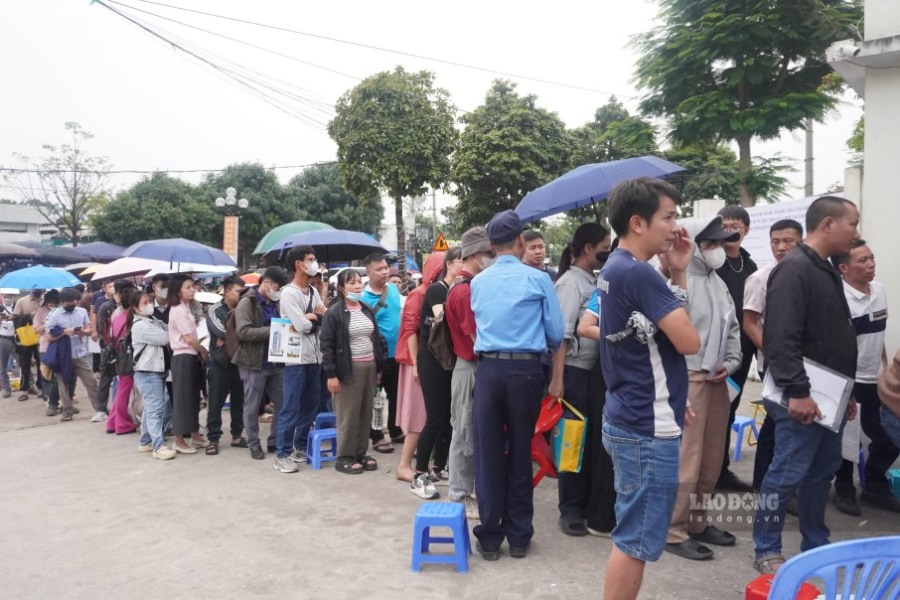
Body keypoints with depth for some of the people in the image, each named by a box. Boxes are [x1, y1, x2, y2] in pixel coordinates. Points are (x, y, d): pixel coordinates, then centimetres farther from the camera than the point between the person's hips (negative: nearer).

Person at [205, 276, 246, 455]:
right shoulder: (215, 311, -6)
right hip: (220, 363, -4)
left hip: (239, 362, 4)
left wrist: (228, 339, -13)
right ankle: (213, 439, 10)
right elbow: (222, 333, -21)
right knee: (216, 403, 2)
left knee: (238, 402, 11)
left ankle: (237, 436, 21)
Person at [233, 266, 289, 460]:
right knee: (252, 407, 6)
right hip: (254, 364, -6)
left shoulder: (276, 303, 11)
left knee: (283, 403, 8)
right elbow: (243, 332, -20)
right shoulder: (246, 303, -8)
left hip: (276, 363, 6)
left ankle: (274, 441, 22)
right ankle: (254, 444, 20)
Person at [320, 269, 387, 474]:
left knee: (366, 413, 10)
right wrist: (331, 374, -16)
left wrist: (378, 366, 13)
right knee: (348, 415, 0)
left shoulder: (367, 310, 12)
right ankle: (344, 457, 11)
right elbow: (327, 345, -11)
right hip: (349, 369, -6)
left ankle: (361, 453, 21)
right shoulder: (333, 313, -9)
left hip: (369, 366, 6)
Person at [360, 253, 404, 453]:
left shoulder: (394, 288, 4)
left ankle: (396, 431, 34)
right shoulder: (364, 297, -16)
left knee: (397, 395, 18)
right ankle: (376, 437, 19)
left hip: (398, 352, 7)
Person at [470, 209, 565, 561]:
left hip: (488, 369, 2)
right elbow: (556, 333, 0)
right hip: (525, 370, -2)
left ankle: (489, 538, 15)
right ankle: (519, 537, 19)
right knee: (520, 453, 8)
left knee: (488, 453, 7)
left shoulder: (478, 282, 8)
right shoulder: (537, 279, -2)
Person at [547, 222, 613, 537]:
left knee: (592, 437, 13)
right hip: (575, 370, -7)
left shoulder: (593, 282, 13)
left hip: (594, 368, 7)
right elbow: (561, 334, -17)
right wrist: (557, 379, -21)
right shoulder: (570, 282, -10)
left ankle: (588, 503, 27)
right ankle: (570, 509, 14)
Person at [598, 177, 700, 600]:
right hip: (648, 427, -10)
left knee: (631, 534, 20)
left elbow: (662, 325, 14)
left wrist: (676, 274, 4)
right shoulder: (638, 273, -20)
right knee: (636, 540, 2)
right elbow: (688, 341, -19)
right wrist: (676, 276, -2)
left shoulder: (615, 269, 12)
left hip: (629, 419, 10)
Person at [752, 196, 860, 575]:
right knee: (788, 473, -3)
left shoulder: (826, 271, 16)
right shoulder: (794, 270, -16)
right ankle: (766, 550, 10)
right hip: (802, 397, -10)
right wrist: (797, 392, -26)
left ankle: (816, 545, 30)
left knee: (822, 472, 17)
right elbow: (782, 339, -24)